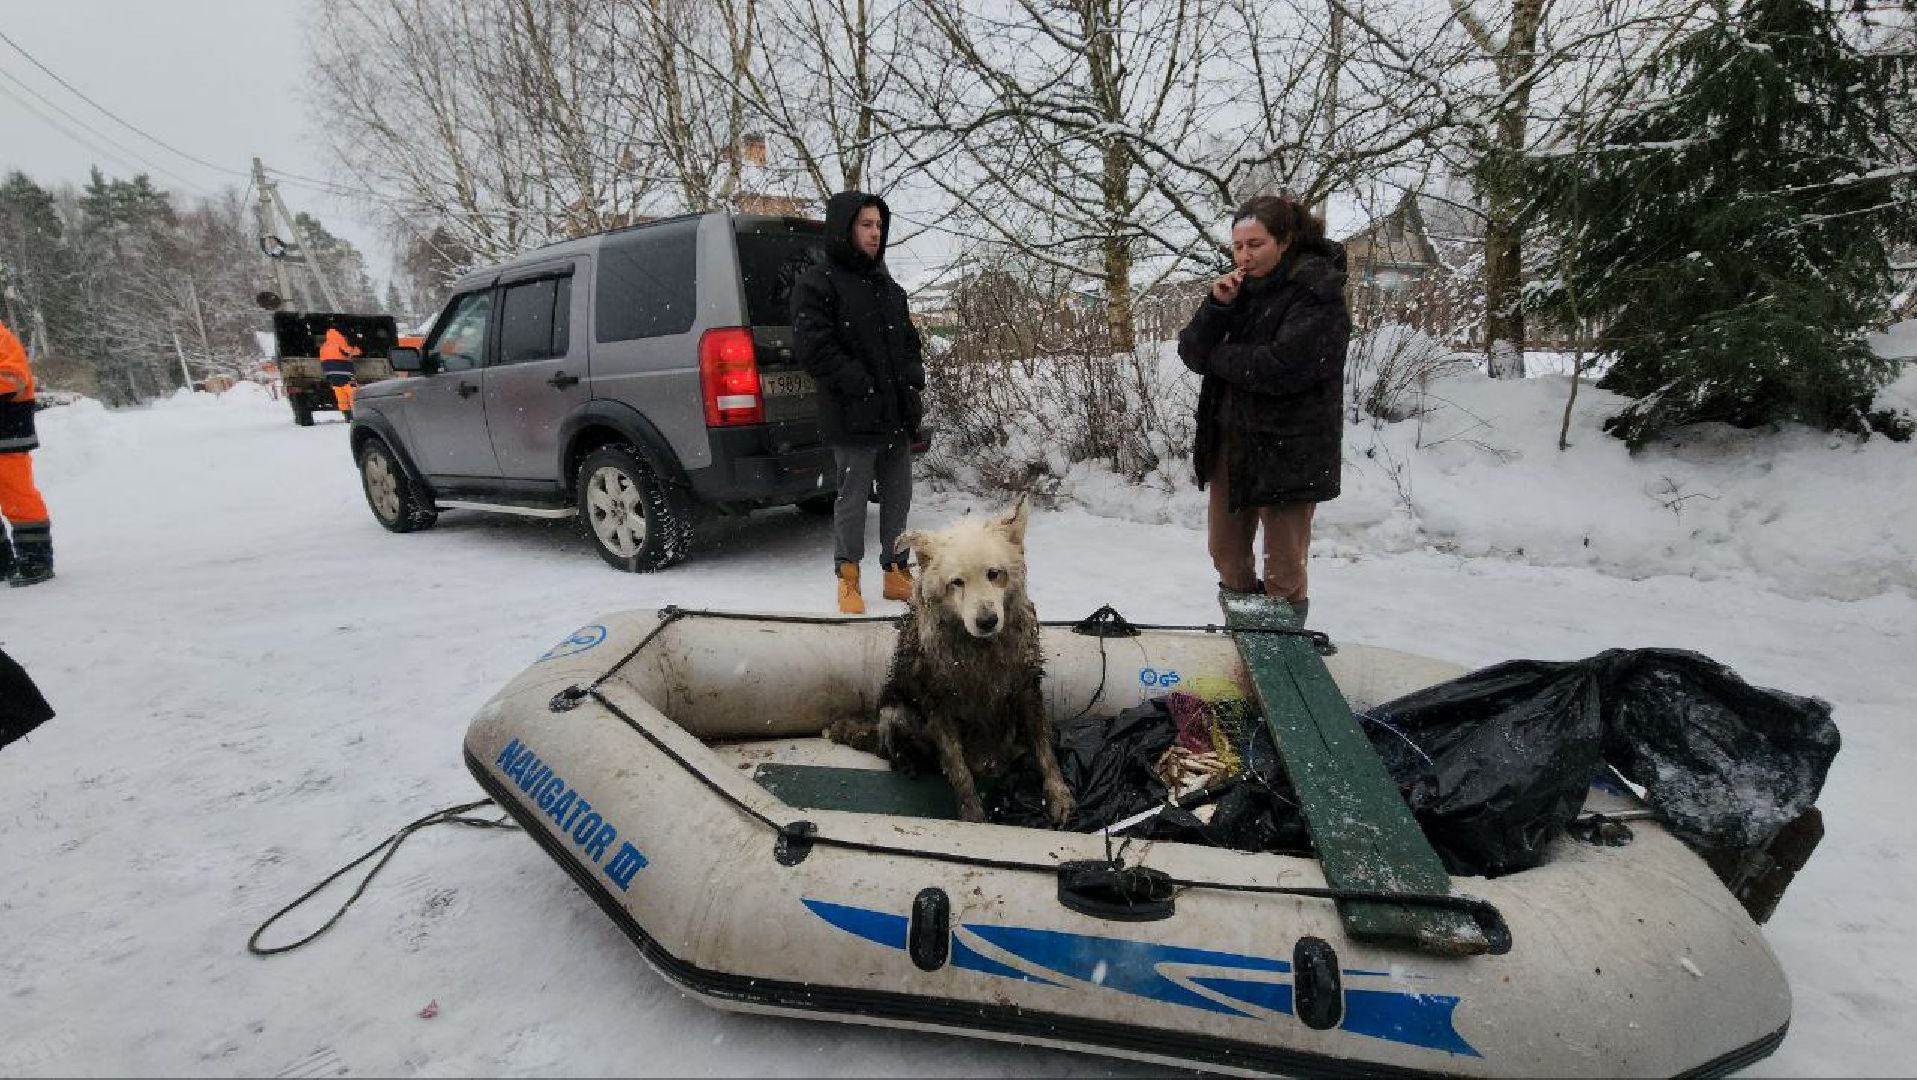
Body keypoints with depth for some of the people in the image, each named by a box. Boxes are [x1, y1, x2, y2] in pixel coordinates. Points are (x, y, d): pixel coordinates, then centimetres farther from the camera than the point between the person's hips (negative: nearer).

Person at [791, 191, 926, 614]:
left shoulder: (886, 286, 18)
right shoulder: (817, 282, -6)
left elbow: (910, 341, 24)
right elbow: (814, 347, -15)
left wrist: (913, 378, 5)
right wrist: (863, 385, -19)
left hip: (898, 415, 7)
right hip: (853, 417, -7)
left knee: (898, 497, 12)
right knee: (852, 499, 1)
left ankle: (896, 571, 25)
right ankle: (848, 579, 15)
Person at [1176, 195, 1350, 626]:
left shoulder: (1318, 293, -11)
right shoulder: (1240, 288, 9)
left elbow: (1281, 368, -23)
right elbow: (1191, 353, 1)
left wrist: (1219, 356, -9)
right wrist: (1217, 307, -15)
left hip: (1288, 449, -7)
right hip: (1230, 441, 7)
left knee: (1283, 572, 3)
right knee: (1227, 554, 17)